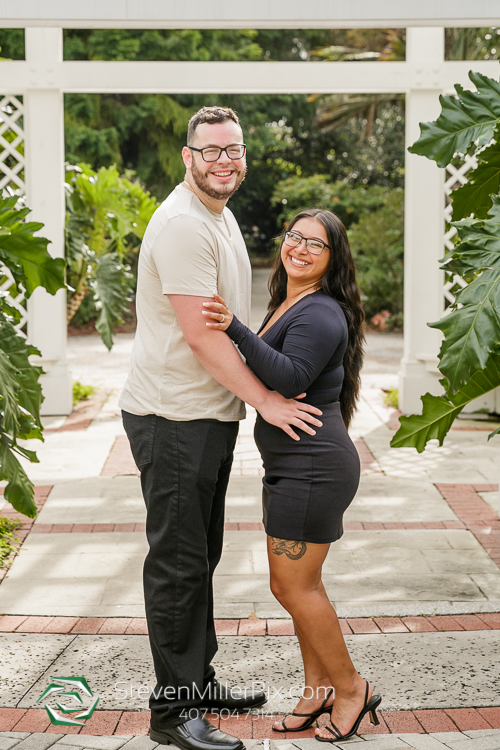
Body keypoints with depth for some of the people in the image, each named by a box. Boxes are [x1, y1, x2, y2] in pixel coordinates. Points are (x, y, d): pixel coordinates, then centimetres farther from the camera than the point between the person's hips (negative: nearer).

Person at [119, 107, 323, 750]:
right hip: (173, 416, -10)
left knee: (200, 554, 17)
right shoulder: (182, 225, -18)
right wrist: (265, 400, -17)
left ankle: (199, 681, 29)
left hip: (210, 412, 10)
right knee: (178, 561, -4)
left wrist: (255, 396, 20)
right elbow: (201, 335, -22)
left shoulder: (220, 215, 15)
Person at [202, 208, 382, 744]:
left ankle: (351, 688, 10)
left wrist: (236, 330, -33)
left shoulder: (321, 313, -15)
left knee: (293, 584, -5)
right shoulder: (289, 306, 16)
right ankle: (318, 689, 24)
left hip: (312, 467, -10)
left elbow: (291, 379, -28)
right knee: (297, 581, 13)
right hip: (292, 465, 10)